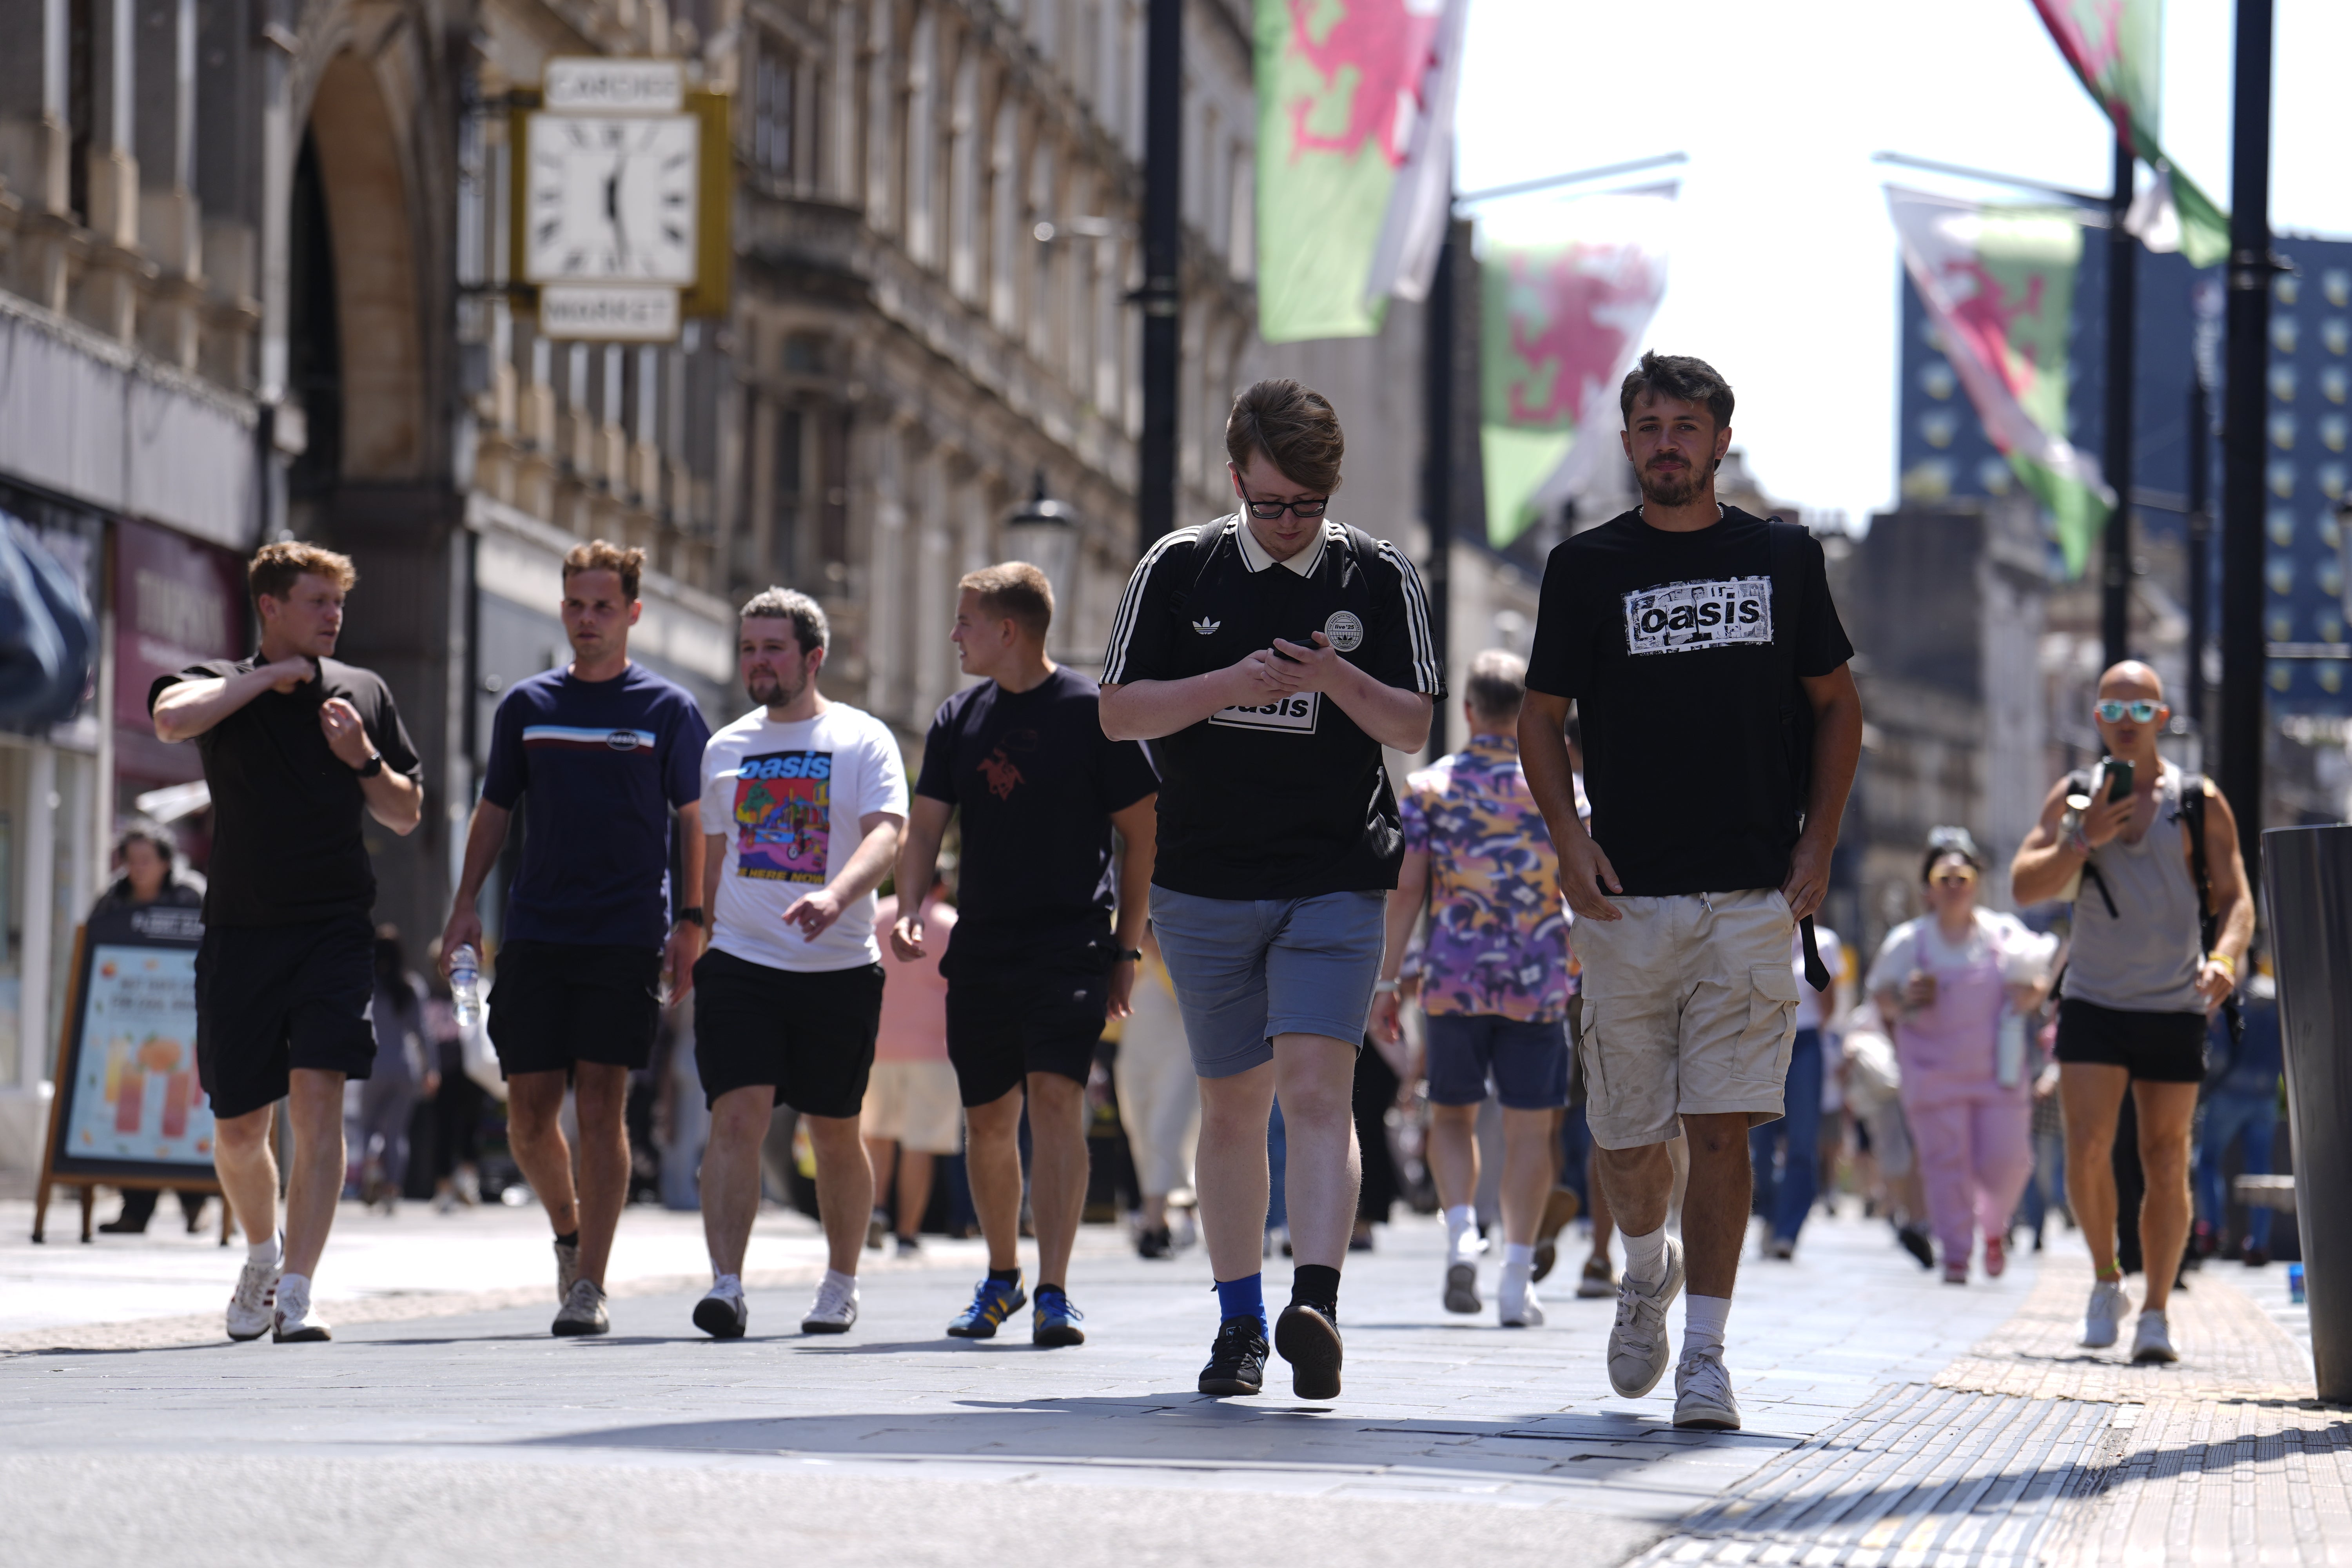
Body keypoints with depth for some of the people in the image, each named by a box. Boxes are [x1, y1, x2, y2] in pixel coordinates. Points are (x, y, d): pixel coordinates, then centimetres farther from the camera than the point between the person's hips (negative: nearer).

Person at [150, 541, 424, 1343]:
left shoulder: (364, 694, 10)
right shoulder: (223, 685, 2)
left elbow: (406, 816, 15)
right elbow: (171, 718, -23)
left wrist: (363, 758, -3)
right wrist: (269, 675, -14)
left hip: (334, 929, 0)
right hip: (240, 933, 0)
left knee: (318, 1100, -16)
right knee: (239, 1129, 6)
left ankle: (296, 1295, -17)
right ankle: (263, 1255, 35)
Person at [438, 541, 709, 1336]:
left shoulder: (667, 710, 3)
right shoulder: (526, 706, 10)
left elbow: (692, 819, 6)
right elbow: (495, 811, 16)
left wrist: (691, 921, -1)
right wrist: (465, 904, 7)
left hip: (627, 939, -3)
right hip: (535, 935, 3)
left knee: (601, 1105, -8)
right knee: (529, 1113, 0)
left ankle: (589, 1284, -5)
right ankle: (569, 1232, 26)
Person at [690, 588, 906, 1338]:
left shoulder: (863, 741, -1)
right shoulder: (725, 748, 12)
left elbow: (885, 835, -15)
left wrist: (835, 895, -33)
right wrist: (692, 941, 18)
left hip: (838, 969, -2)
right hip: (740, 966, 2)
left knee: (835, 1134, 8)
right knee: (737, 1120, -14)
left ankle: (841, 1283, 26)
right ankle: (726, 1285, -20)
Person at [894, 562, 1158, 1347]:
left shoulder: (1091, 712, -5)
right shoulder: (958, 720, 10)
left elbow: (1142, 834, 0)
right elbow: (925, 827, 10)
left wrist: (1126, 950, -2)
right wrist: (910, 906, -10)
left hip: (1071, 947, -5)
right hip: (982, 950, 5)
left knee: (1055, 1097, -18)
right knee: (988, 1118, 11)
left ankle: (1053, 1292, -20)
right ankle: (1002, 1274, 32)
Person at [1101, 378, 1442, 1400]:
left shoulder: (1379, 578, 2)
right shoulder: (1178, 570, 3)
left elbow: (1412, 726, 2)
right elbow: (1118, 712, 1)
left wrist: (1337, 679, -18)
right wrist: (1229, 684, -15)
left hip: (1336, 883, -2)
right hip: (1205, 883, 2)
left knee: (1317, 1087, -17)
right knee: (1231, 1103, 8)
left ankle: (1315, 1306, -28)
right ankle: (1239, 1324, 19)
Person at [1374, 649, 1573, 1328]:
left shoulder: (1428, 786, 1)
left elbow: (1406, 888, -3)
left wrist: (1387, 979, 0)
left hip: (1453, 978, 1)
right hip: (1539, 980, 0)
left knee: (1452, 1116, 16)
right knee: (1530, 1127, 4)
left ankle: (1461, 1232, -6)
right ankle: (1517, 1279, 0)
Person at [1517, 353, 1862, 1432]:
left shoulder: (1782, 559, 7)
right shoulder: (1587, 568, 6)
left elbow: (1836, 704, 15)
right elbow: (1541, 717, 11)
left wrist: (1818, 843, 4)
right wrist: (1567, 834, -5)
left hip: (1753, 896, -1)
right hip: (1626, 896, 1)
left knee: (1721, 1126, -10)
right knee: (1626, 1134, 5)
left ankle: (1703, 1357, -8)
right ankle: (1647, 1268, 37)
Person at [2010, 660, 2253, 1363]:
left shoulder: (2201, 803, 2)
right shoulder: (2074, 797, 6)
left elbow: (2236, 897, 0)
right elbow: (2024, 885, 1)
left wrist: (2225, 957, -20)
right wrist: (2083, 840, -14)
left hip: (2175, 1008, -1)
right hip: (2094, 1005, 1)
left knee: (2166, 1166, -1)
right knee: (2088, 1154, -11)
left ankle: (2156, 1314, 6)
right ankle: (2106, 1281, 11)